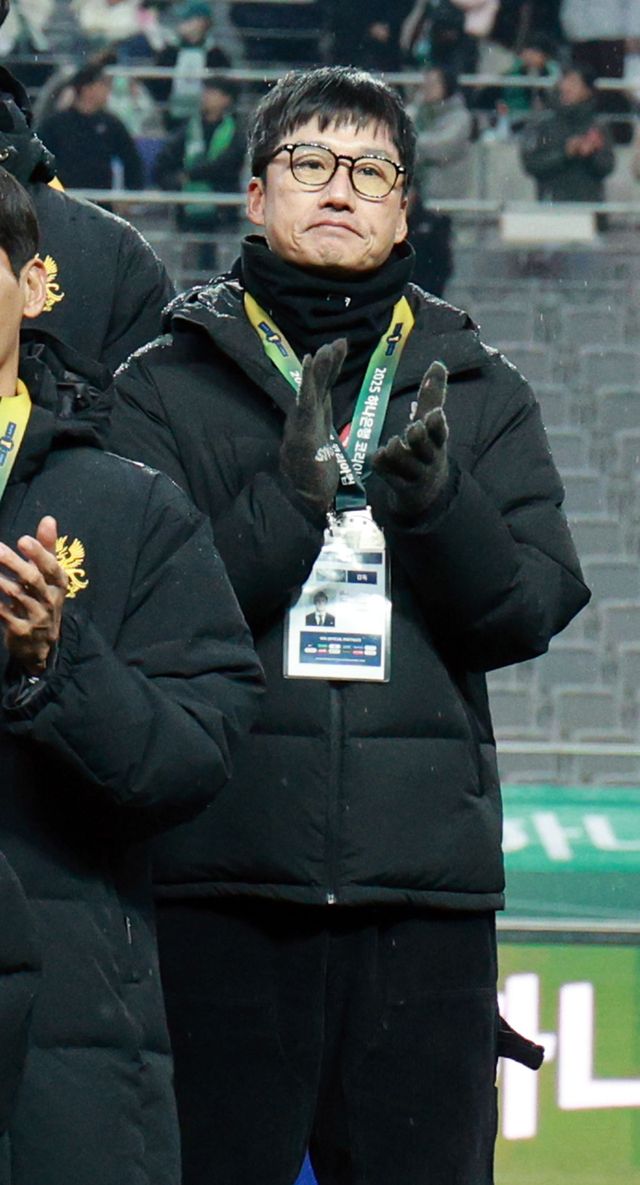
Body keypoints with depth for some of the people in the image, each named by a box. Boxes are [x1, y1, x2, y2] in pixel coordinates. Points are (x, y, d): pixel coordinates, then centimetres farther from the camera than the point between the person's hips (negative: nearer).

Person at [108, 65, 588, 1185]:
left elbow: (531, 609, 4)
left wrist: (435, 503, -14)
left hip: (426, 880, 2)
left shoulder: (480, 395, 15)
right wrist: (291, 494, -16)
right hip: (218, 879, -2)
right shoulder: (165, 387, 8)